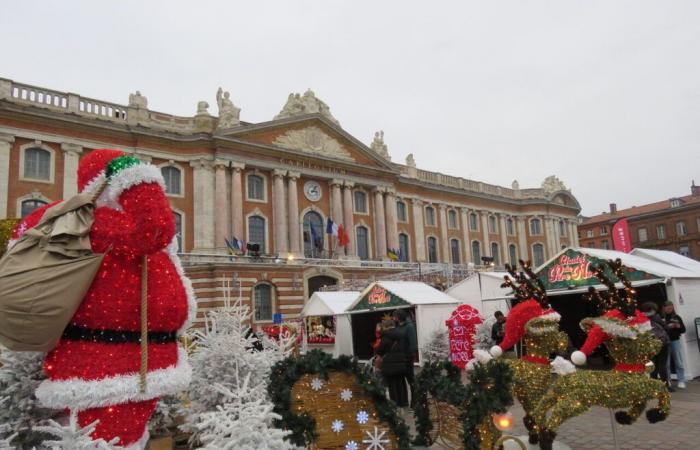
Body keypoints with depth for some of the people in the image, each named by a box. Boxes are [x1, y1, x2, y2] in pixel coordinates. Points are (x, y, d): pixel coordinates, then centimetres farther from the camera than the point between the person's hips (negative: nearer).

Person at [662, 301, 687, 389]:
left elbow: (683, 330, 8)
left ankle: (681, 381, 11)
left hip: (675, 341, 2)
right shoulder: (661, 318, -4)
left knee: (679, 362, 4)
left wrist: (678, 326, -12)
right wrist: (668, 327, -19)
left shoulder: (677, 317, 6)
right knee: (666, 363, 5)